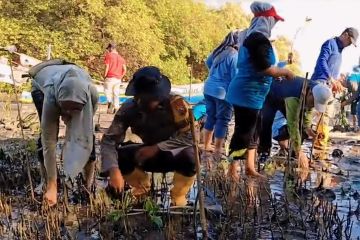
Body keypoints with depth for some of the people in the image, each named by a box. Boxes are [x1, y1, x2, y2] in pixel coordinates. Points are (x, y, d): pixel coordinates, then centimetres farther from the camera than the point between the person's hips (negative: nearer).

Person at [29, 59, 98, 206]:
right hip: (41, 83, -2)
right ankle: (47, 186, -2)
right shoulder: (51, 100, -46)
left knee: (87, 134, -12)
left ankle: (89, 186, 2)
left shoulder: (92, 93, -42)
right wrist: (52, 186, -38)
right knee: (47, 136, -20)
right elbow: (49, 143, -41)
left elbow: (87, 123, -17)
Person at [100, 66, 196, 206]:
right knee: (118, 156, -22)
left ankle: (178, 197, -2)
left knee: (189, 156, -36)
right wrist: (113, 169, -40)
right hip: (150, 154, 3)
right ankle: (142, 189, 11)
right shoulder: (129, 109, -18)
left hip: (173, 154, -2)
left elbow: (189, 137, -26)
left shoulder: (176, 103, -26)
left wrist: (157, 147, -34)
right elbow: (109, 140, -22)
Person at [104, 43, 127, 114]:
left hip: (110, 78, -5)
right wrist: (120, 77, 15)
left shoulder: (108, 55, -2)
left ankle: (110, 101, -25)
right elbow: (124, 70, 8)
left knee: (108, 91, 2)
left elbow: (107, 67, -10)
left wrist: (105, 76, -1)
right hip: (118, 79, 5)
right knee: (116, 94, 10)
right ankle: (116, 108, 7)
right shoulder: (121, 58, 13)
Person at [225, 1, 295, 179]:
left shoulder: (252, 37, 14)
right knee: (243, 133, -3)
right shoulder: (259, 39, -17)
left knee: (252, 130, 18)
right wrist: (285, 72, -8)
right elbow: (264, 69, -23)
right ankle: (232, 171, 7)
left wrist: (278, 73, 19)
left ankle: (250, 167, 28)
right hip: (248, 95, -10)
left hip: (248, 94, 10)